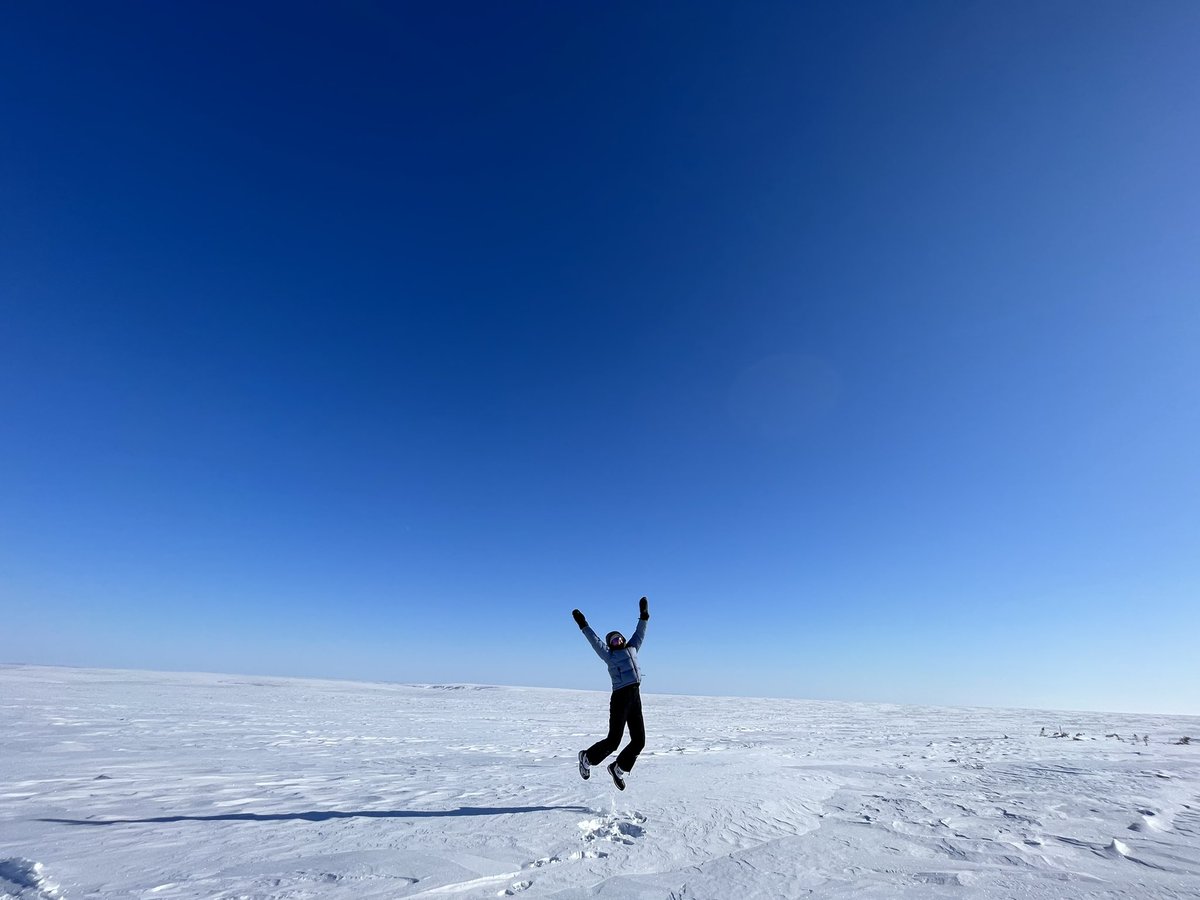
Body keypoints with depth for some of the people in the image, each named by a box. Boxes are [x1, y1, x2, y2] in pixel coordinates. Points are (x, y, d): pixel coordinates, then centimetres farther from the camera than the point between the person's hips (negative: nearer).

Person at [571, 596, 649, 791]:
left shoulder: (632, 649, 20)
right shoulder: (609, 655, 4)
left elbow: (640, 634, 21)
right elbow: (595, 640, -3)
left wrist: (644, 615, 16)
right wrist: (583, 625, -9)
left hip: (635, 698, 6)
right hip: (620, 698, -6)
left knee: (639, 740, 6)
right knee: (613, 741, -3)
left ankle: (618, 768, 29)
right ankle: (587, 757, 25)